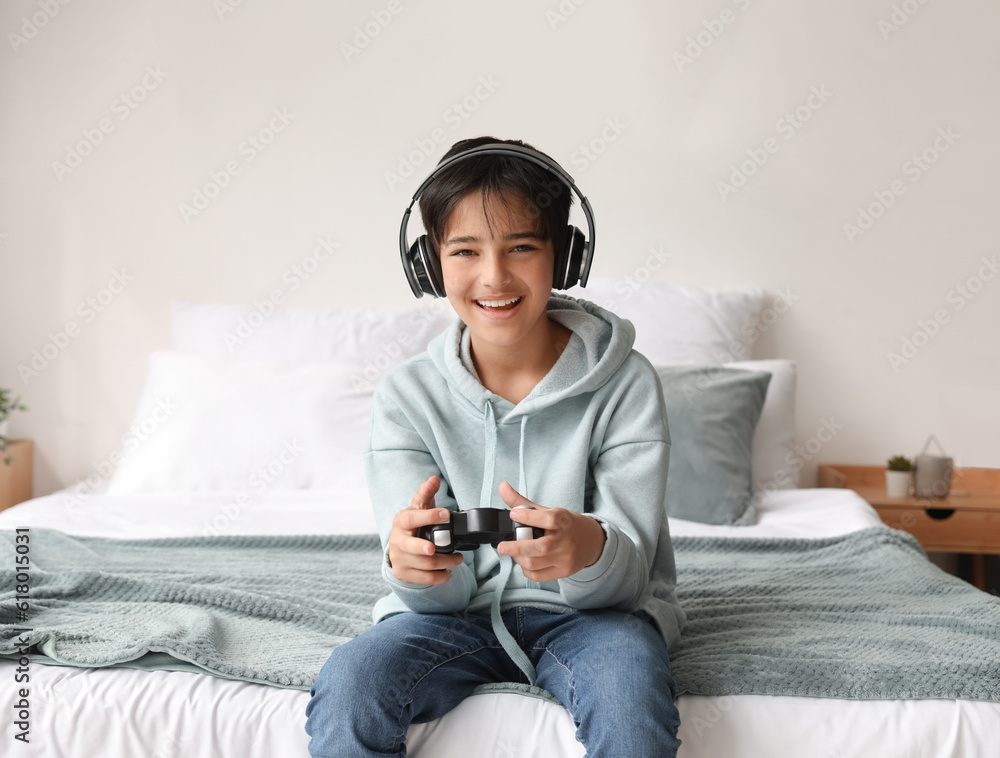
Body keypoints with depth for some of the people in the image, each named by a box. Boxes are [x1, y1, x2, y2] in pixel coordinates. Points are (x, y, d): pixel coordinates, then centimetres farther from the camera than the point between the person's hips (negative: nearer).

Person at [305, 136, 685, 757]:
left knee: (629, 679, -33)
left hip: (589, 612, -1)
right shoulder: (406, 396, -7)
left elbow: (628, 576, -13)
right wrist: (410, 563, -36)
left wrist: (591, 550, -39)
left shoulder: (624, 384, -11)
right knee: (347, 685, -27)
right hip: (461, 612, 1)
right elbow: (442, 595, -10)